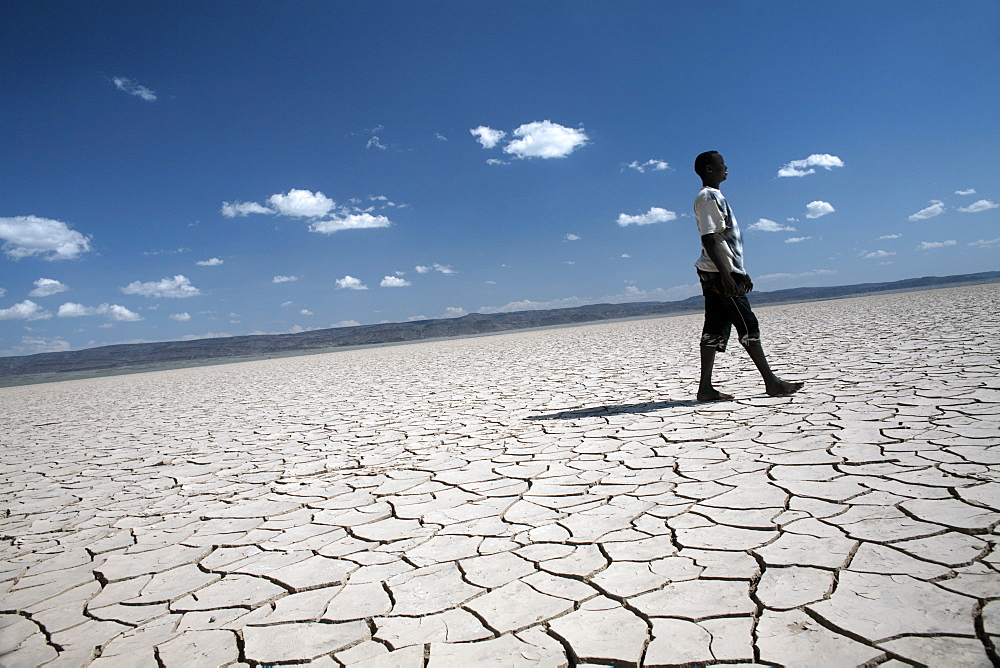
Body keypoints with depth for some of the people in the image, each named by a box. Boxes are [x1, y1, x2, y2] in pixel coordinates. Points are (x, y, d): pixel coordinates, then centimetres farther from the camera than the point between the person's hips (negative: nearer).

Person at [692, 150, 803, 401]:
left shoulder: (715, 197, 22)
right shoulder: (708, 197, -9)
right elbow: (708, 239, -19)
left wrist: (740, 272, 24)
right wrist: (725, 274, -25)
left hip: (724, 272, 10)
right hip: (720, 273, -10)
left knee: (714, 330, 5)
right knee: (748, 326, -5)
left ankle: (705, 387, 4)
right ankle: (771, 382, 3)